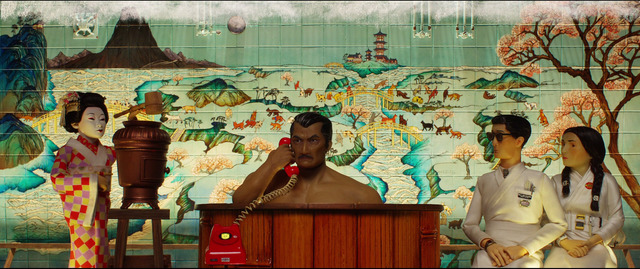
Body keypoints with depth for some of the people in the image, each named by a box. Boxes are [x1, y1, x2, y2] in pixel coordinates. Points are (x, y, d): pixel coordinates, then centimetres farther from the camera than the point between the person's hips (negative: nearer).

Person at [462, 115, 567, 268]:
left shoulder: (539, 180, 9)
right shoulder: (484, 181, 17)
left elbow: (558, 224, 6)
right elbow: (469, 225, 13)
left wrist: (524, 248, -7)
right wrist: (488, 243, -8)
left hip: (527, 256, -2)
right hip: (491, 253, 2)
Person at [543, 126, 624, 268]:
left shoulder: (606, 181, 9)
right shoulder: (557, 181, 13)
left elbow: (617, 218, 6)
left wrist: (591, 242, -9)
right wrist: (565, 242, -13)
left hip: (596, 246, -1)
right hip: (563, 247, 1)